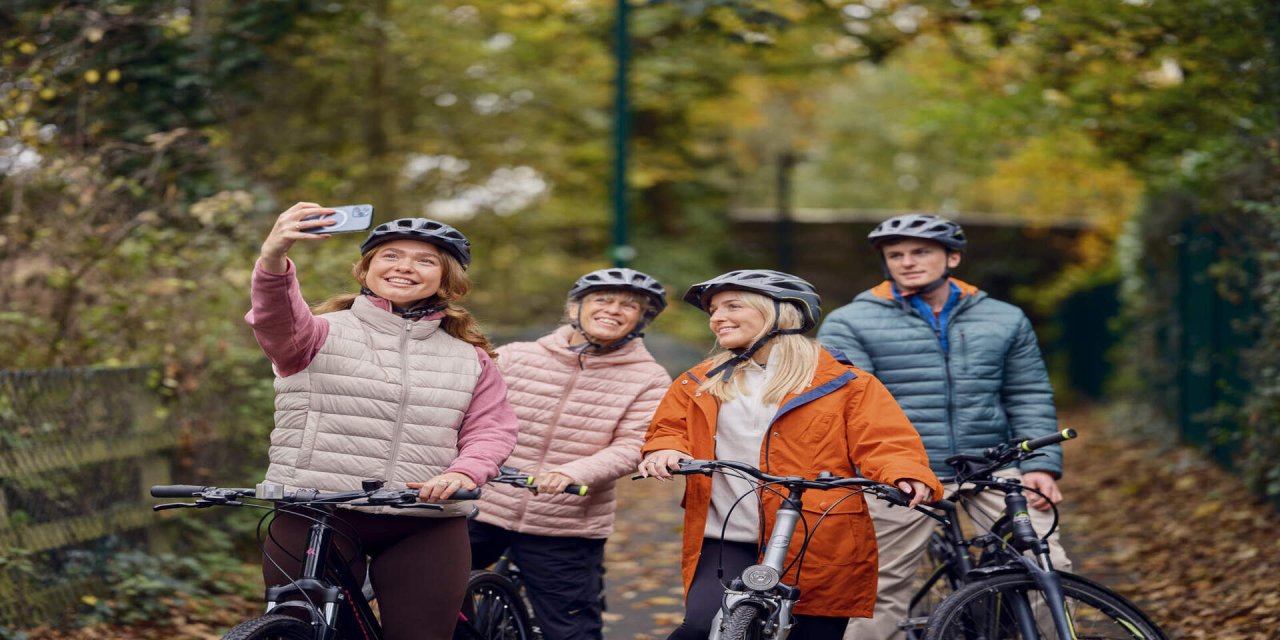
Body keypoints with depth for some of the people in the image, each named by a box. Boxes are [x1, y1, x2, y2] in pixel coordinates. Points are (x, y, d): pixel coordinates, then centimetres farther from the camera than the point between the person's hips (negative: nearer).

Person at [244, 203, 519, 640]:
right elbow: (278, 325, -19)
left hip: (426, 527, 2)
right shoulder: (324, 332, 2)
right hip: (315, 518, -2)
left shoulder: (469, 356, 13)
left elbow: (492, 429, 6)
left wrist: (464, 473, -18)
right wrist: (273, 259, -41)